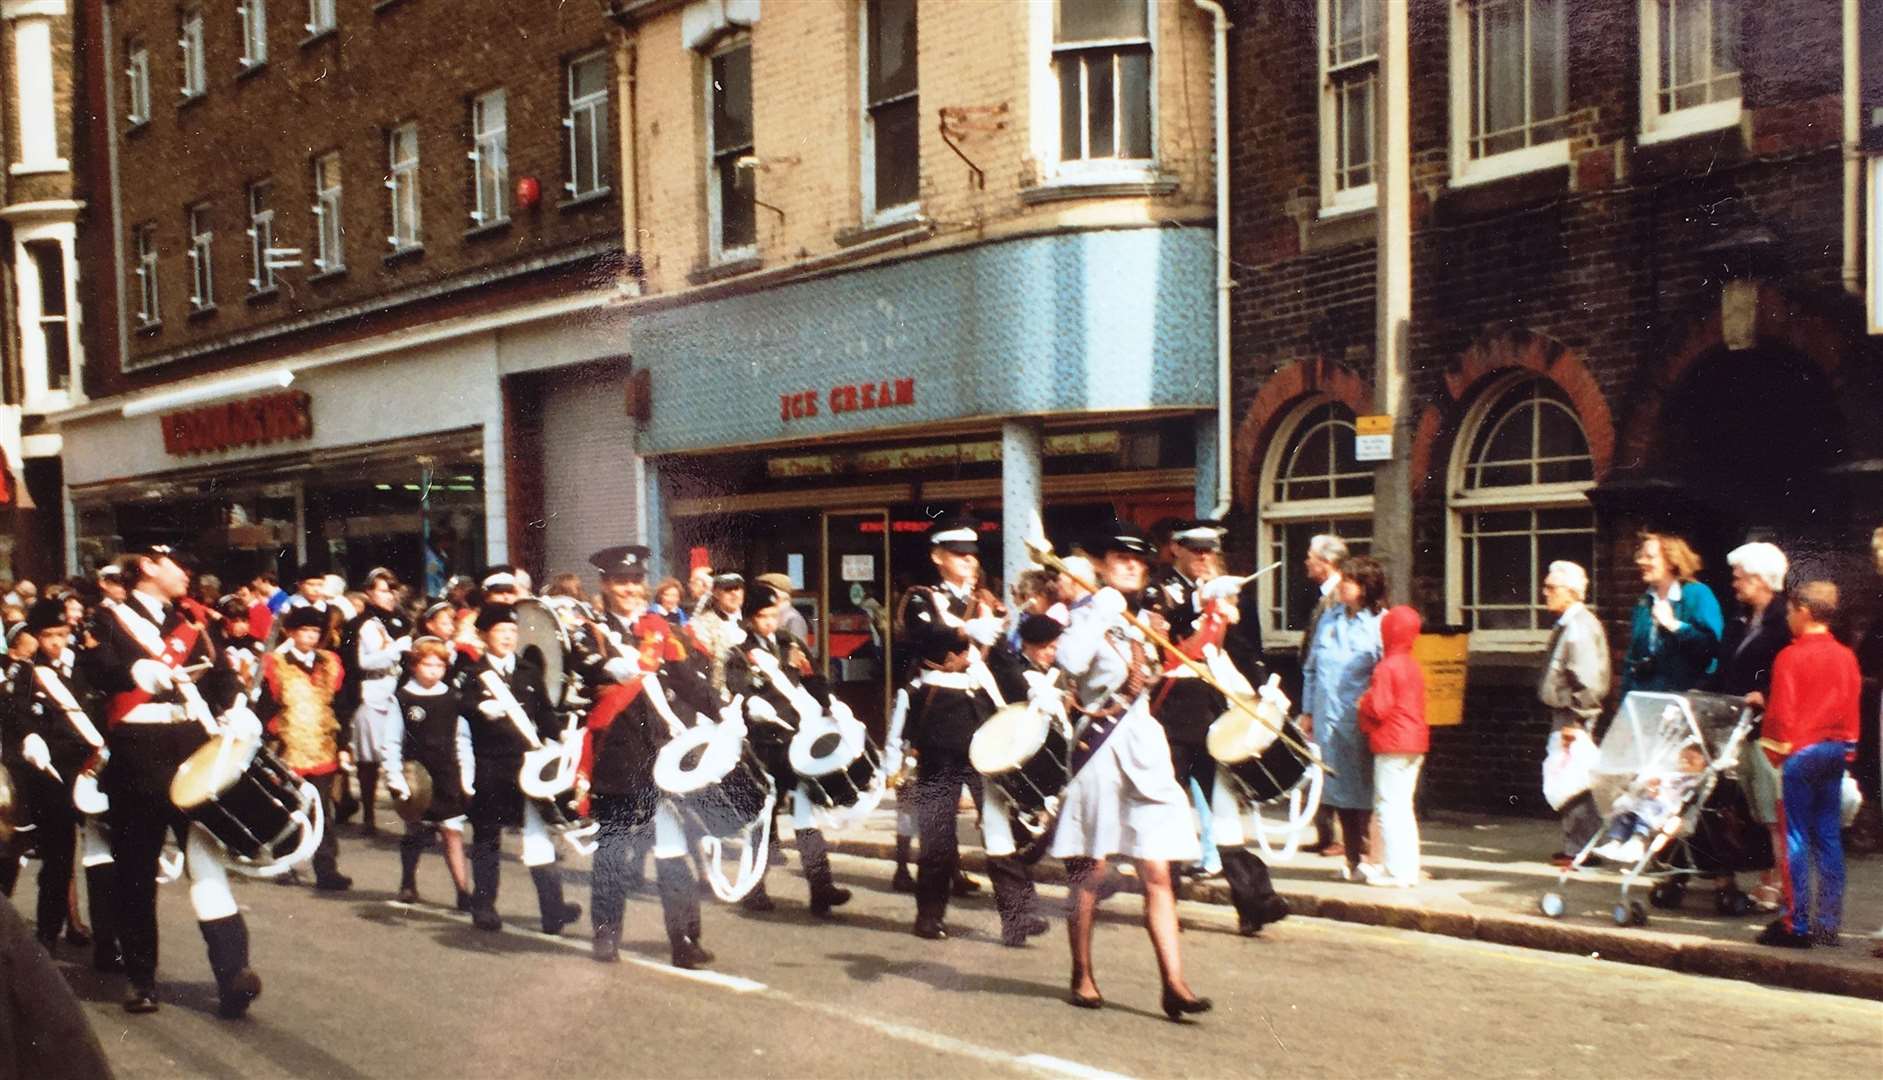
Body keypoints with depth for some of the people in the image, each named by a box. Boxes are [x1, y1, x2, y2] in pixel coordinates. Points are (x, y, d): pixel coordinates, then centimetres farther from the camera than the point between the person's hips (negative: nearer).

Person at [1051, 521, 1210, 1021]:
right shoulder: (1090, 616, -6)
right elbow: (1070, 660, -28)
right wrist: (1105, 606, -21)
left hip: (1146, 751, 5)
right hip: (1099, 752, -5)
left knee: (1158, 874, -1)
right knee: (1090, 872, 5)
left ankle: (1174, 984, -5)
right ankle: (1082, 976, 19)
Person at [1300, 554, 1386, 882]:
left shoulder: (1379, 625, -4)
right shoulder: (1327, 621, 14)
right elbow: (1312, 668, 20)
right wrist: (1307, 710, 17)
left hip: (1360, 720, -5)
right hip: (1328, 718, 5)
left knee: (1362, 789, -2)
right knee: (1339, 787, 8)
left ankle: (1362, 857, 6)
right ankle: (1353, 857, 16)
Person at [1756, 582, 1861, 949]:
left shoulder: (1791, 656, -11)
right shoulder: (1847, 656, 7)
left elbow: (1781, 711, -11)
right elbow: (1852, 706, 12)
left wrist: (1776, 748, 1)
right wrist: (1847, 747, 19)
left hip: (1802, 751, -6)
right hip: (1837, 750, 6)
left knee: (1796, 836, -2)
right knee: (1829, 836, 9)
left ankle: (1797, 925, -3)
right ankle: (1828, 923, 11)